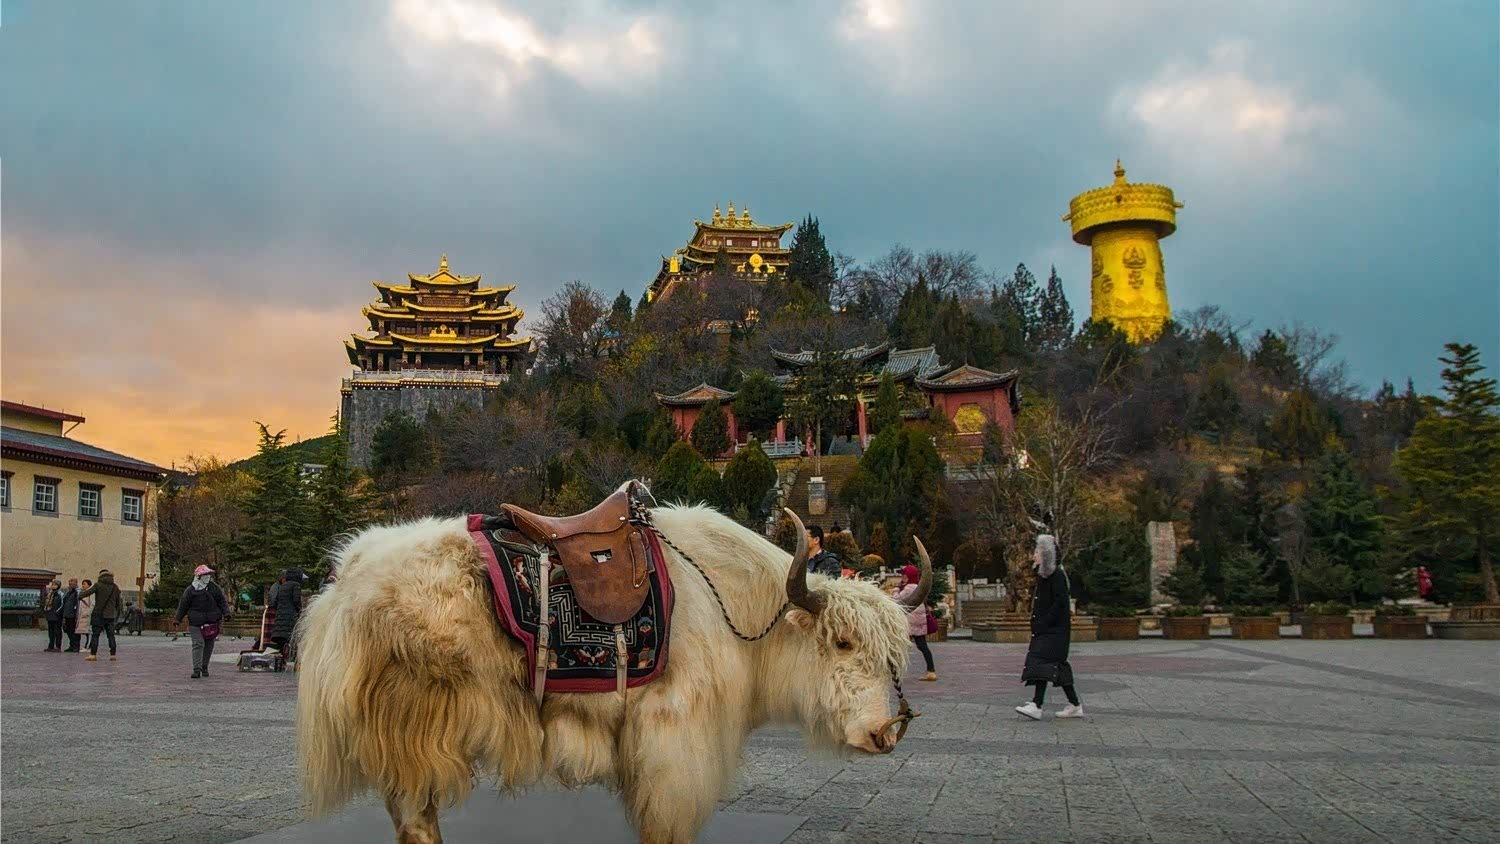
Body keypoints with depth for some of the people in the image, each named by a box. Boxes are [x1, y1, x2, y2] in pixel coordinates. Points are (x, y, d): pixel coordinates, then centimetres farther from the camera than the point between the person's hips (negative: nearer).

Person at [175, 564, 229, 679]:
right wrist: (178, 619, 4)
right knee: (198, 644, -11)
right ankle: (197, 669, -11)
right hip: (196, 623, -3)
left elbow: (222, 601, 8)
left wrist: (226, 613, -6)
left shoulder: (214, 588, 6)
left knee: (209, 646, 8)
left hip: (211, 622, 3)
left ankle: (204, 668, 22)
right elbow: (183, 605, 4)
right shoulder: (191, 590, -2)